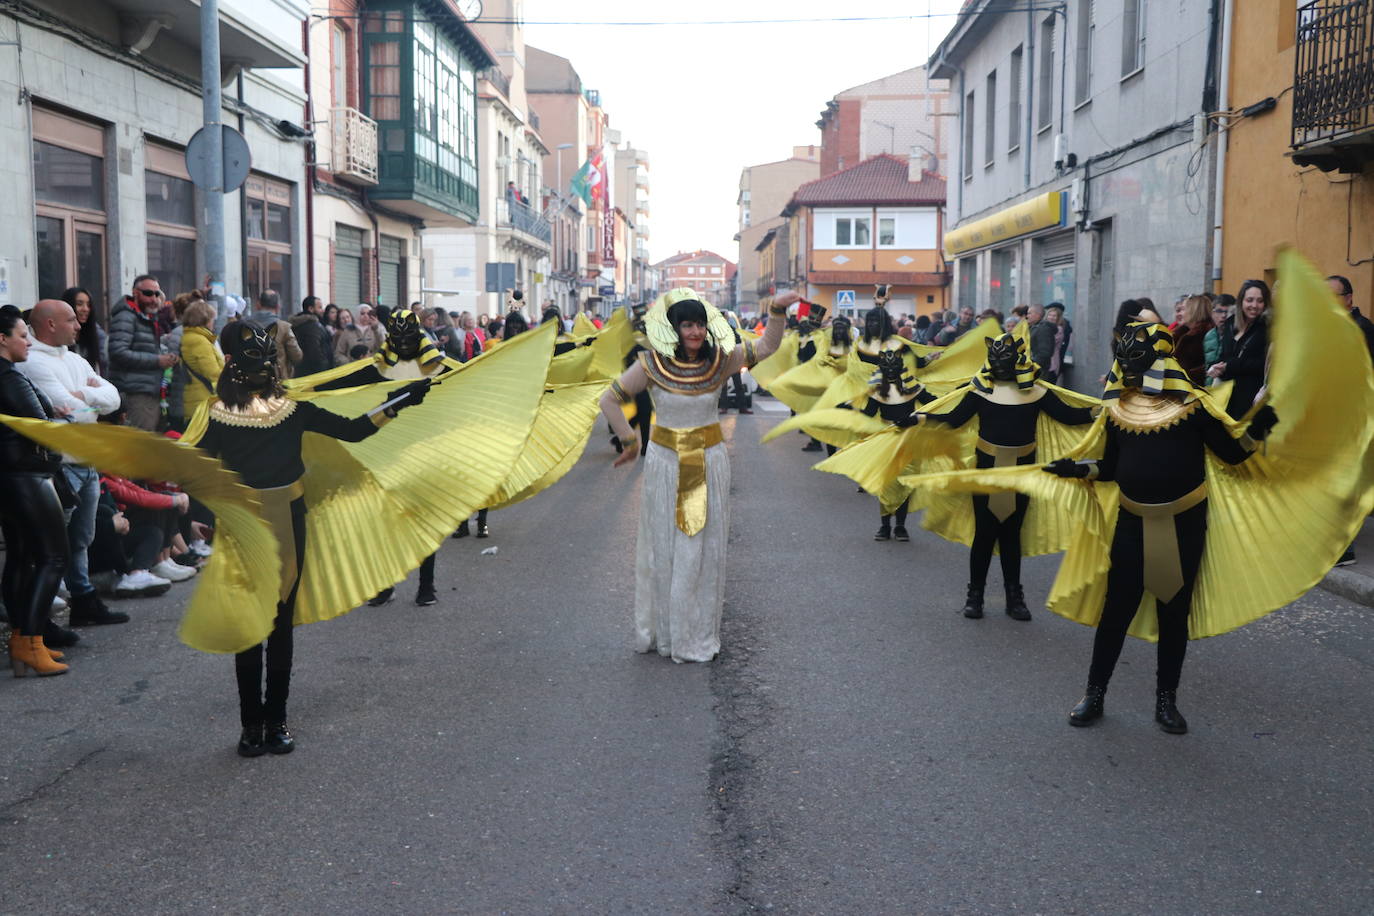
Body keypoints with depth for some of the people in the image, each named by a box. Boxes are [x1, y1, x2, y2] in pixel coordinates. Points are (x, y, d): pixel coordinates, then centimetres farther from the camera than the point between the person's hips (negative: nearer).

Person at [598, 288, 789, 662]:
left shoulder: (720, 360, -2)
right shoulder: (651, 365, -9)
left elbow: (767, 345, 2)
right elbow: (610, 400, -1)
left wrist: (777, 312, -13)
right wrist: (629, 441, 1)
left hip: (710, 462, 2)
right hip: (665, 462, -2)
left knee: (706, 548, 7)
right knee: (664, 547, 7)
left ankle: (699, 635, 19)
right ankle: (663, 631, 20)